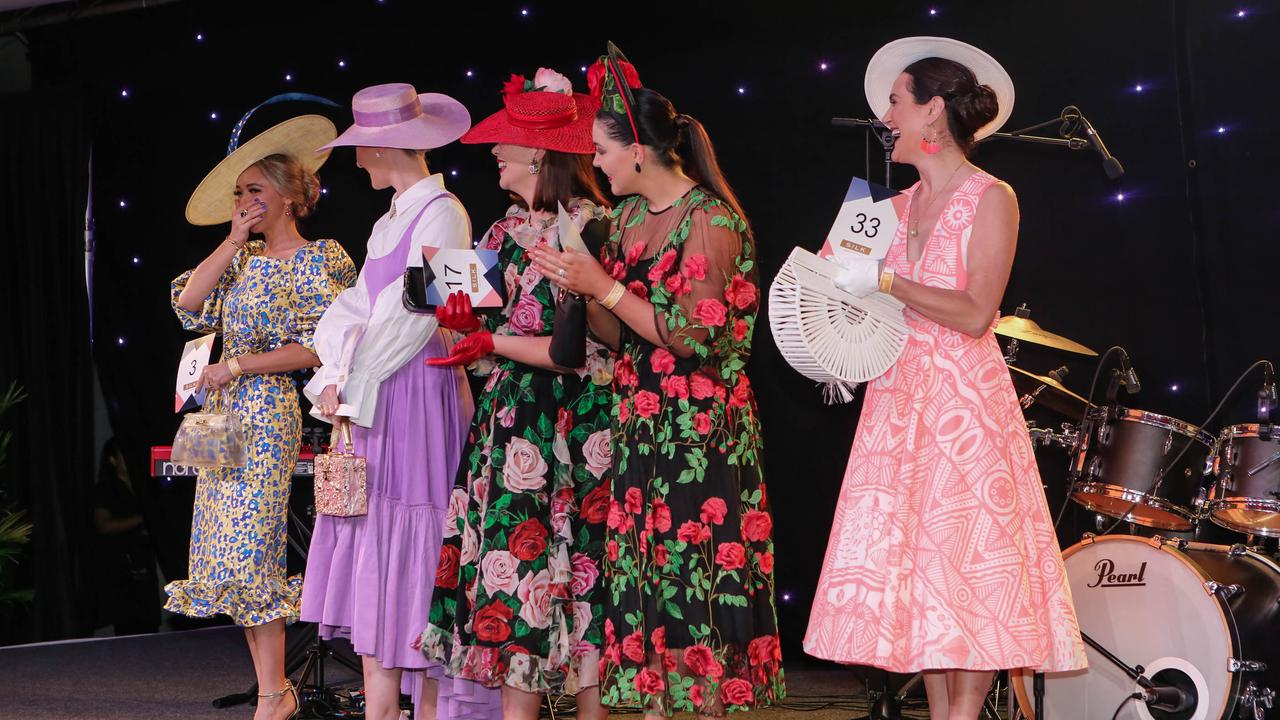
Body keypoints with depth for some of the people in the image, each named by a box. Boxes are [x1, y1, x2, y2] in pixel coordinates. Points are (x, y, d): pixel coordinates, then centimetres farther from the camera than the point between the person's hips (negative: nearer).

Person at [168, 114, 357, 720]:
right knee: (236, 554, 5)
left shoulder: (317, 262, -4)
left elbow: (315, 350, -11)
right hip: (225, 415, 7)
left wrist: (236, 367, -12)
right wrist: (234, 242, 0)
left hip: (269, 414, -7)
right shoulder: (242, 259, 15)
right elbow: (188, 304, 2)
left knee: (248, 550, -12)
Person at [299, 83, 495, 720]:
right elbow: (354, 306, 14)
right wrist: (333, 379, -2)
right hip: (370, 399, 8)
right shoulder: (389, 222, 18)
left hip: (414, 391, -8)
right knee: (368, 541, 6)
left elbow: (412, 316, -15)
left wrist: (353, 387, -11)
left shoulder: (441, 213, -9)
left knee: (402, 541, -6)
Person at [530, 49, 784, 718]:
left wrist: (605, 286, -15)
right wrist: (576, 283, -1)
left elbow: (695, 336, -17)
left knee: (694, 575, -6)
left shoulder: (710, 219, -11)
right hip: (637, 425, 7)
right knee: (641, 578, 5)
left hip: (699, 427, -7)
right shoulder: (628, 217, 13)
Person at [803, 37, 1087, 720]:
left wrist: (884, 281, -15)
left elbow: (975, 314, -15)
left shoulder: (991, 198, -6)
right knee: (913, 554, 3)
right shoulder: (899, 207, 13)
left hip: (965, 400, -6)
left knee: (970, 555, -5)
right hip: (898, 397, 6)